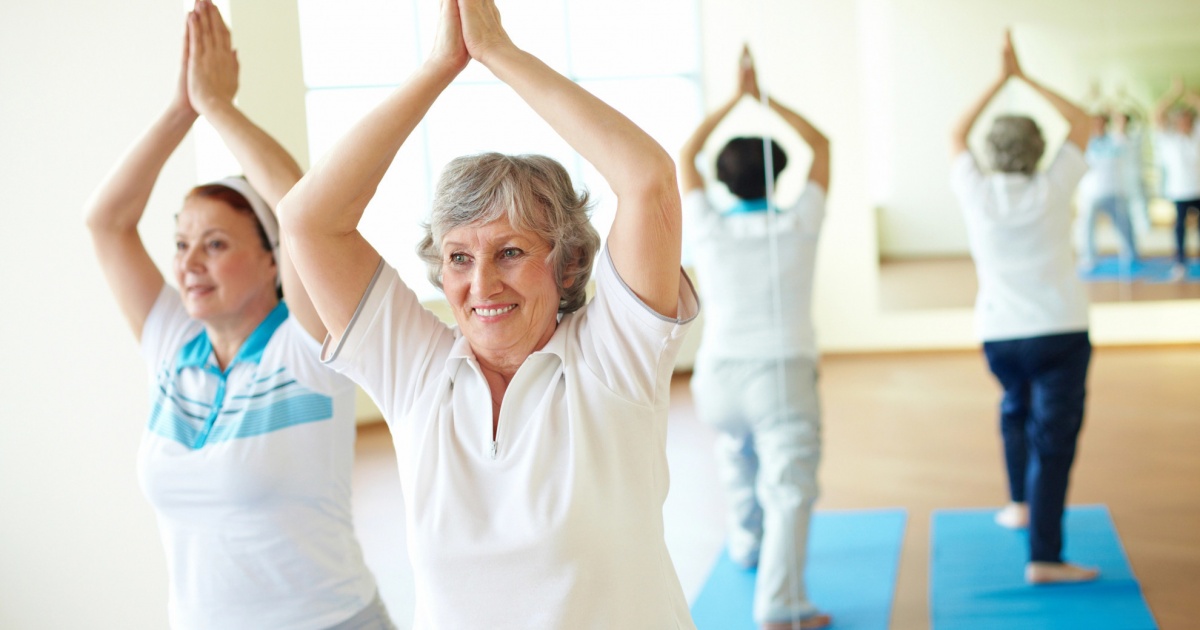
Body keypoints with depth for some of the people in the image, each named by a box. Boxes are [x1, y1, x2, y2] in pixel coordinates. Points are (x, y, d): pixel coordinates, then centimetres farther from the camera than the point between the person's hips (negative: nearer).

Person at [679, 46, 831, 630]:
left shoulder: (708, 230, -2)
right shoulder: (797, 227, -4)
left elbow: (684, 155, 13)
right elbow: (821, 145, 9)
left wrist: (734, 98, 14)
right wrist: (764, 97, 10)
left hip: (719, 376, 3)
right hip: (783, 374, -3)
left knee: (738, 461, 28)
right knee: (788, 488, -7)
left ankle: (747, 546, 50)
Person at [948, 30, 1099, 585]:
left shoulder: (976, 194, -2)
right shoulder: (1051, 191, -5)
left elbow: (956, 135, 17)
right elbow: (1081, 123, 10)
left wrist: (1000, 80, 19)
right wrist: (1024, 78, 12)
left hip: (999, 334, 3)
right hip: (1059, 330, -3)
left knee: (1016, 409, 31)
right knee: (1053, 439, -4)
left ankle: (1021, 503, 35)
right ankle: (1044, 557, -7)